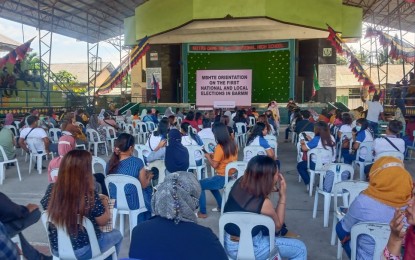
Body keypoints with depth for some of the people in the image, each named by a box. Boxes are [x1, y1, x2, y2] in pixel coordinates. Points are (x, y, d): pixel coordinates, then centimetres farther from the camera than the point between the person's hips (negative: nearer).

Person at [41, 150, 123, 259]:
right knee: (116, 234, 23)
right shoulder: (89, 195, -25)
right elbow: (103, 221, -12)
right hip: (82, 251, -5)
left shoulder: (52, 189, -14)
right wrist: (104, 202, 7)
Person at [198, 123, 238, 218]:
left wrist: (208, 156, -2)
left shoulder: (219, 147, -20)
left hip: (222, 178, -9)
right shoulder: (233, 144, 4)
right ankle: (221, 206, 33)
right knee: (210, 182, 32)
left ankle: (202, 212, 2)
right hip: (232, 177, 9)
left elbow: (214, 165, -17)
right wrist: (214, 156, 12)